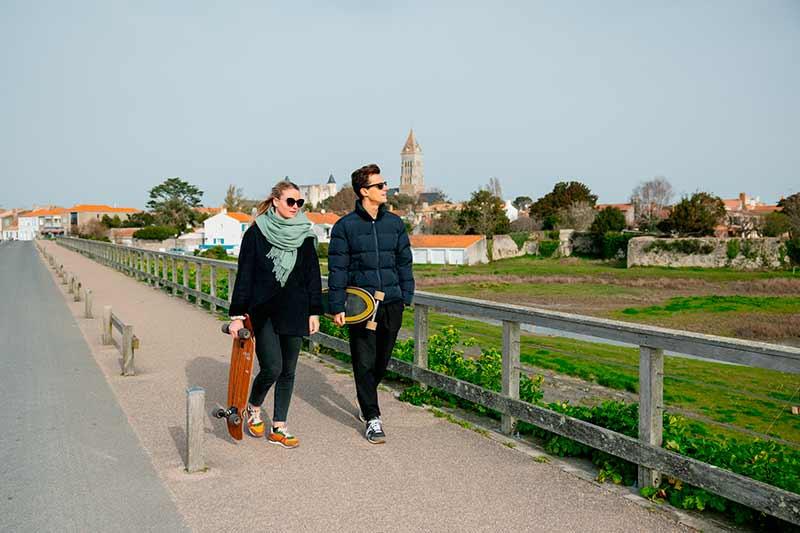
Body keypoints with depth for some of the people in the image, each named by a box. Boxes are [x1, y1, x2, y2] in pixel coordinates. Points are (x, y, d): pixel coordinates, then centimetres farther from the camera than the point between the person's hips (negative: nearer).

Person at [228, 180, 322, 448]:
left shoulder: (305, 235, 5)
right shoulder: (256, 233, -4)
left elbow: (313, 275, 9)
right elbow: (244, 275, -4)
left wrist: (314, 312, 6)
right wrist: (237, 315, -8)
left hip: (294, 313, 4)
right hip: (262, 312, -3)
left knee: (288, 371, 7)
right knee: (272, 368, -11)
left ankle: (278, 427, 18)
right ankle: (253, 408, 19)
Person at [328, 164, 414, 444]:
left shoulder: (395, 223, 9)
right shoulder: (345, 226, -2)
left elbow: (404, 262, 14)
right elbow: (337, 269, -3)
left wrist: (406, 295, 7)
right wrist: (337, 306, -7)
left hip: (391, 304, 4)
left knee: (382, 361, 12)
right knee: (365, 363, -2)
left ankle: (366, 400, 37)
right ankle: (372, 418, 7)